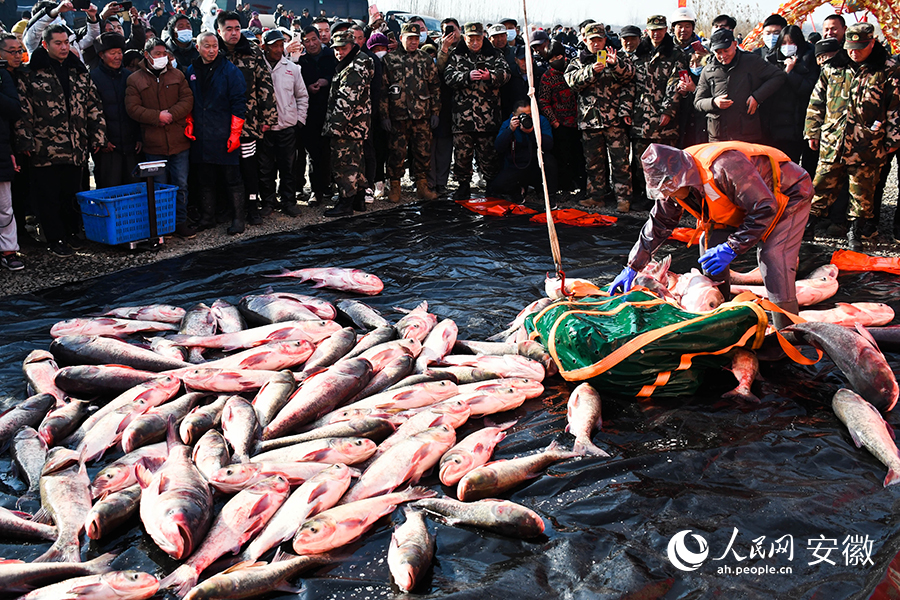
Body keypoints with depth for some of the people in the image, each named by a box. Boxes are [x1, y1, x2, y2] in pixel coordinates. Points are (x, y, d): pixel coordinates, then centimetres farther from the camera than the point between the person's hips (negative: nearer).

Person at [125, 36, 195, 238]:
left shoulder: (177, 75, 10)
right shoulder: (135, 80, 4)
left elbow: (187, 100, 2)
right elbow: (133, 108, -4)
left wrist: (172, 114, -13)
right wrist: (157, 116, -14)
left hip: (179, 141, 1)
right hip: (153, 144, -1)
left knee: (181, 185, 4)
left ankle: (181, 222, 13)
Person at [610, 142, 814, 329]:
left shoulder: (724, 167, -39)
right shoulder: (673, 181, -12)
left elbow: (765, 208, -33)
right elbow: (658, 224, 2)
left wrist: (732, 248, -33)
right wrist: (632, 267, 1)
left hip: (789, 194, -8)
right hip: (749, 201, 8)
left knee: (773, 257, -24)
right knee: (710, 244, -1)